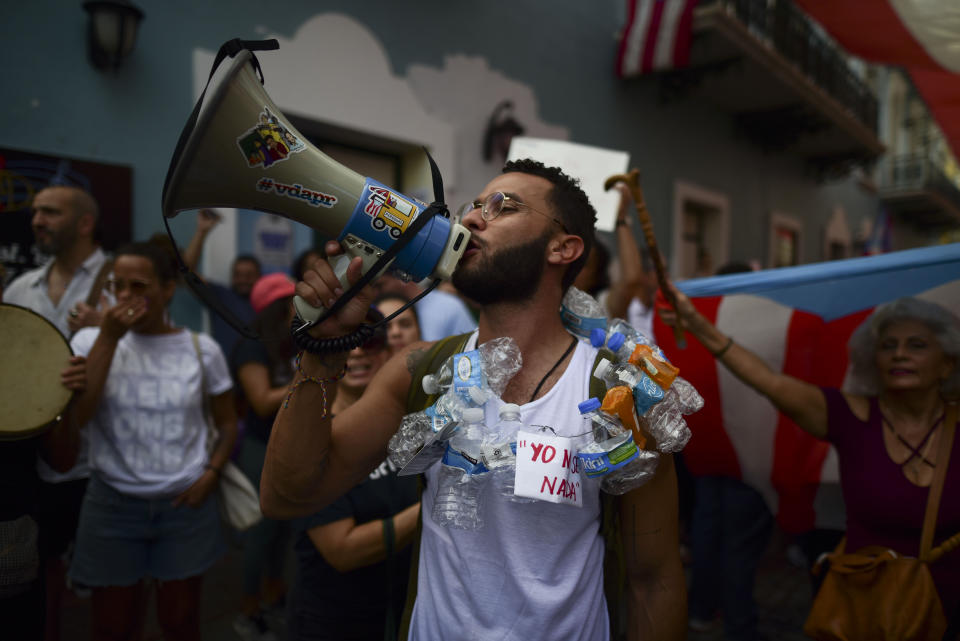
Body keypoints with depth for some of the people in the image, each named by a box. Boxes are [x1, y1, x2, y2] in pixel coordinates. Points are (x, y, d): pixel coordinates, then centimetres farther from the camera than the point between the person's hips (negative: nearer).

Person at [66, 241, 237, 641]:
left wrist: (210, 474, -9)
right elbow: (76, 417, -19)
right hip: (112, 504, 0)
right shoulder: (90, 340, -4)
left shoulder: (202, 349, -4)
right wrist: (109, 337, -18)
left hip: (185, 504, 0)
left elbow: (227, 423, 6)